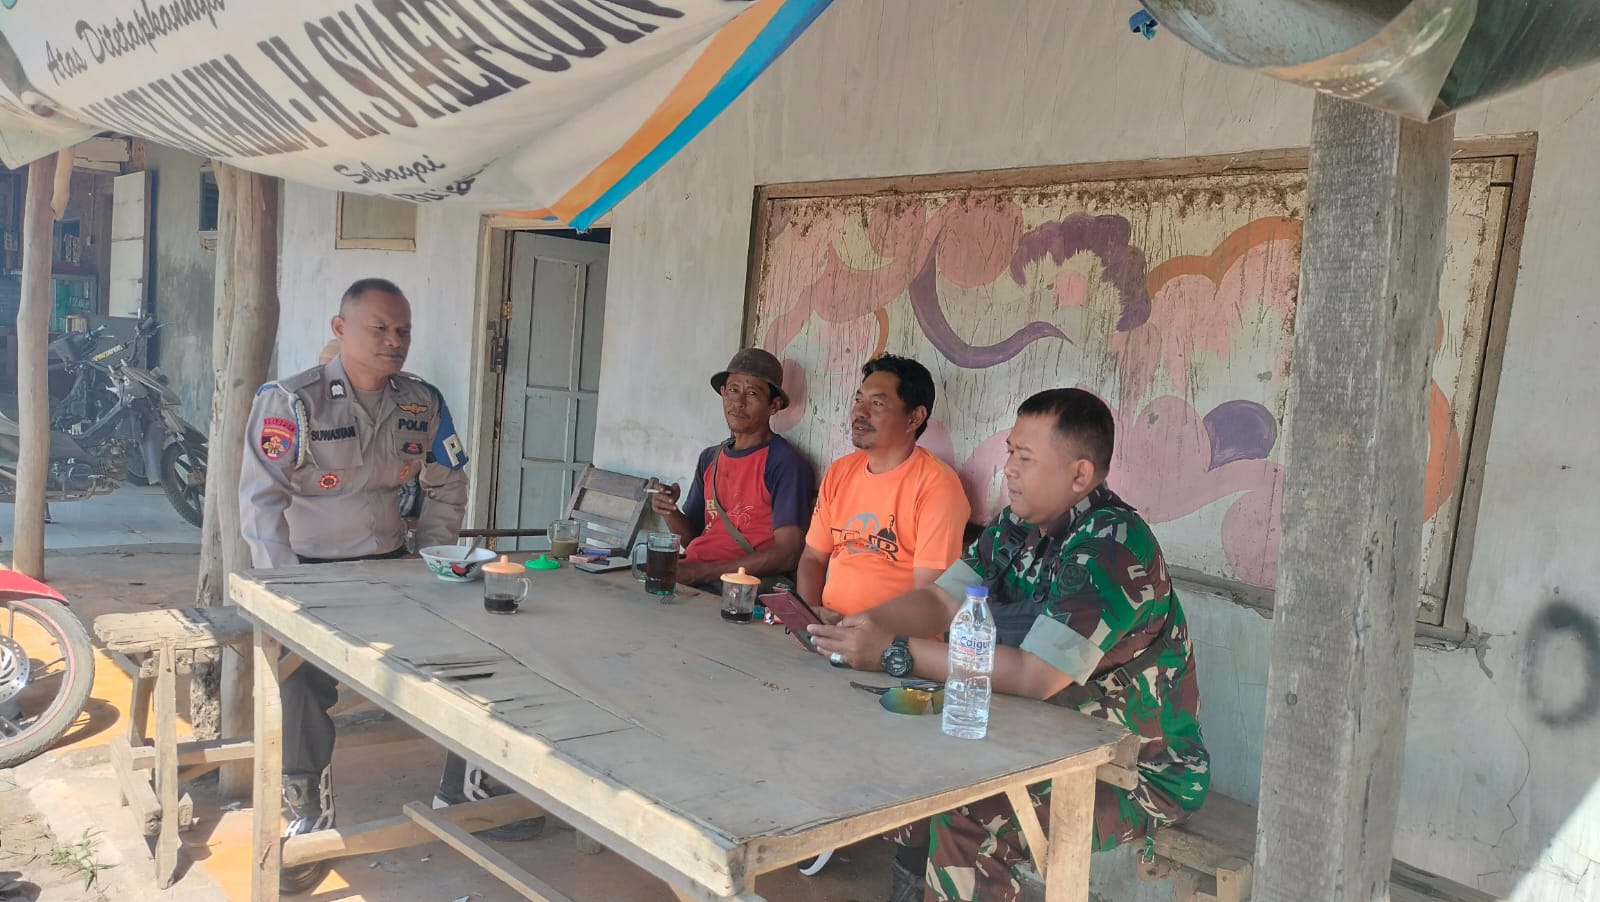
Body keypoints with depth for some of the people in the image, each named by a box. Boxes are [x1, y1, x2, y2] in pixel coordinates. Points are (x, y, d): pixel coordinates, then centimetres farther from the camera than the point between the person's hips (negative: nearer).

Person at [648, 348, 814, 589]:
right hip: (690, 576, 7)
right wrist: (670, 512, 0)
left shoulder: (784, 463, -7)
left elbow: (786, 555, -15)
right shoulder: (710, 458, 17)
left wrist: (703, 572, -18)